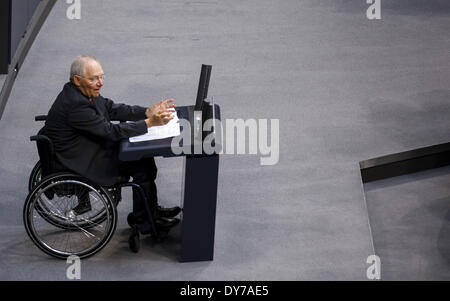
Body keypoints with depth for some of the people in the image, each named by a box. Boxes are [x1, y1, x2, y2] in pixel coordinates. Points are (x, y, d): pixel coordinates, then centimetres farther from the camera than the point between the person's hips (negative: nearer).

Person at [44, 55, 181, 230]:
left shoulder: (84, 92, 0)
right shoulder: (74, 105, -29)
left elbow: (113, 109, 5)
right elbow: (111, 131, -28)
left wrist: (148, 112, -6)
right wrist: (149, 123, -28)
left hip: (91, 148, 10)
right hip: (80, 165, -10)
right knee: (143, 166, -8)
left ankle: (152, 209, 18)